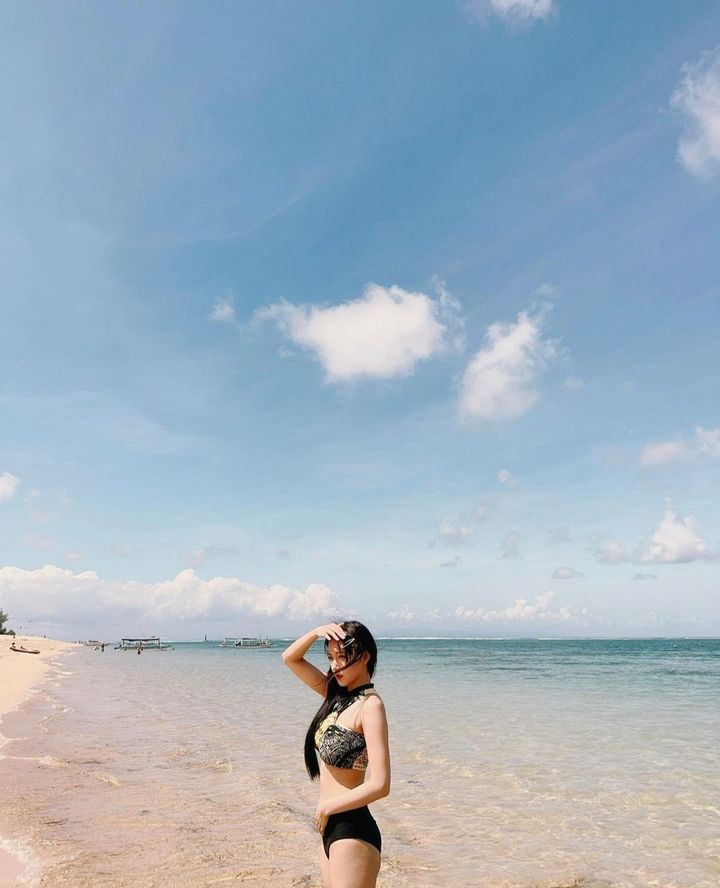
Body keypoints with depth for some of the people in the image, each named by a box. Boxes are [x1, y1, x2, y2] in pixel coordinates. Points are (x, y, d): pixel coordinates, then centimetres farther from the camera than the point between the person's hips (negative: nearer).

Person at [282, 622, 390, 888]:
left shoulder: (370, 705, -17)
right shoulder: (337, 695, 6)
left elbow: (380, 785, -24)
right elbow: (290, 658, 10)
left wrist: (326, 807, -12)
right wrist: (317, 632, -8)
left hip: (353, 832, -8)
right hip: (330, 827, 8)